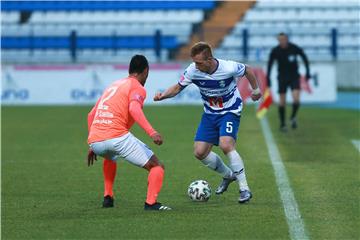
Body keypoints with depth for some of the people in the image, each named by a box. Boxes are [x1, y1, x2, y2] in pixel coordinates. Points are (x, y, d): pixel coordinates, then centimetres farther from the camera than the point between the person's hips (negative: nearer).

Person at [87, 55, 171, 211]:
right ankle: (151, 202, -17)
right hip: (117, 137, -7)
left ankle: (108, 197, 30)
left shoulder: (113, 85, 28)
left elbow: (91, 115, 30)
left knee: (110, 157, 42)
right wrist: (152, 132, -28)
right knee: (157, 167, 3)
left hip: (94, 141, 7)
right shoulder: (137, 88, 6)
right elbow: (134, 108, -18)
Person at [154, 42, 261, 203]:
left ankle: (244, 189, -15)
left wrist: (255, 90, 10)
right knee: (200, 152, -3)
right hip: (210, 113, 5)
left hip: (230, 111, -5)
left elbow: (247, 70, -5)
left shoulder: (229, 68, -26)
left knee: (226, 145, -27)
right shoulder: (193, 71, -17)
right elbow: (178, 87, -2)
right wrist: (163, 95, -22)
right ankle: (228, 175, 26)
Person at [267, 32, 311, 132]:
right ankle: (282, 124, 14)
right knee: (282, 102, -1)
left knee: (296, 99, -17)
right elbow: (269, 64, 0)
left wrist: (307, 72, 1)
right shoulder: (275, 51, -12)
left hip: (294, 76, 0)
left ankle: (293, 117, 10)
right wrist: (268, 79, -4)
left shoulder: (294, 48, -13)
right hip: (282, 78, 1)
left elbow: (304, 57, 3)